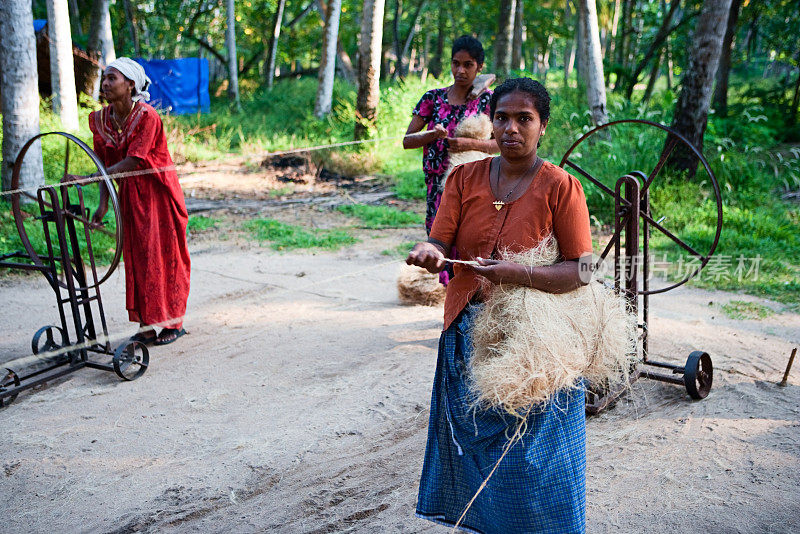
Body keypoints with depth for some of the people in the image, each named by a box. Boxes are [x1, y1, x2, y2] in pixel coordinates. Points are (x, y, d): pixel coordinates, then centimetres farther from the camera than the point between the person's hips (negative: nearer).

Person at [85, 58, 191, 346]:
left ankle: (172, 323, 12)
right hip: (129, 195, 6)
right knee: (136, 257, 6)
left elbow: (131, 162, -25)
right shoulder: (101, 120, 1)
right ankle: (146, 324, 15)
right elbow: (106, 165, 4)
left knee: (163, 254, 0)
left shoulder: (147, 116, -18)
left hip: (158, 192, -6)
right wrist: (103, 203, -8)